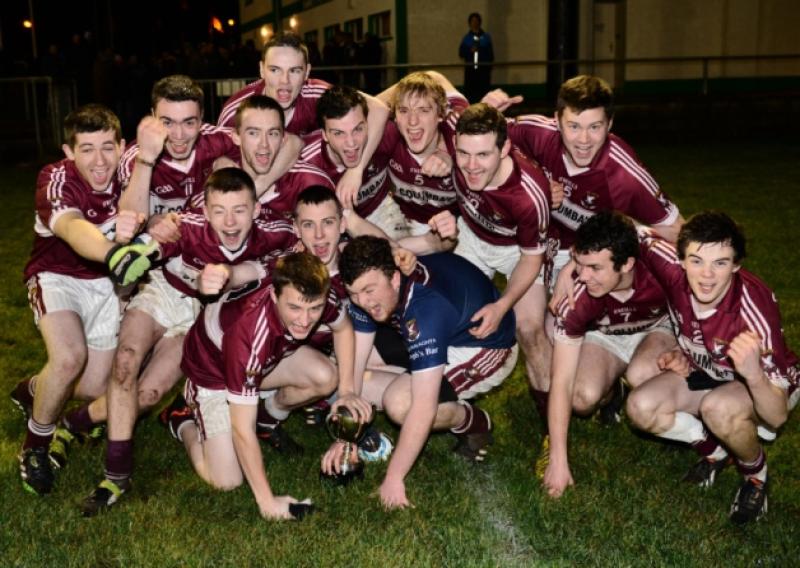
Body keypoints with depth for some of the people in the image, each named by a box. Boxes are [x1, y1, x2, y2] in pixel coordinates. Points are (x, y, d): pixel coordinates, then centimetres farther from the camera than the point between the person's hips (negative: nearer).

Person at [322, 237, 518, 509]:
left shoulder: (425, 306, -38)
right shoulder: (370, 286, -16)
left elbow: (423, 408, -39)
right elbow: (354, 359, -11)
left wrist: (394, 478, -33)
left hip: (487, 348, -8)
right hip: (446, 337, 8)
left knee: (399, 403, -30)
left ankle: (474, 422, -4)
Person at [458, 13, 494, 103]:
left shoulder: (486, 37, 6)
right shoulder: (466, 37, 8)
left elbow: (491, 55, 7)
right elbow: (461, 53, 3)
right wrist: (470, 51, -12)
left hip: (483, 69, -1)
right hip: (470, 69, 1)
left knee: (483, 92, -4)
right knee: (469, 92, -5)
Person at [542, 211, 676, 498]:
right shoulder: (576, 300, -33)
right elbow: (561, 383, -27)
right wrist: (558, 460, -25)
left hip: (657, 329, 0)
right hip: (604, 337, 1)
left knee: (641, 376, -34)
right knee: (584, 397, -28)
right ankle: (611, 391, 8)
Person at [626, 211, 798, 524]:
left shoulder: (754, 312, -38)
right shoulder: (673, 269, -27)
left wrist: (753, 374, -58)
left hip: (763, 384, -4)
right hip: (705, 372, 5)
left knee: (718, 408, -37)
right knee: (641, 408, -20)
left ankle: (756, 472, -5)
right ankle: (716, 449, 8)